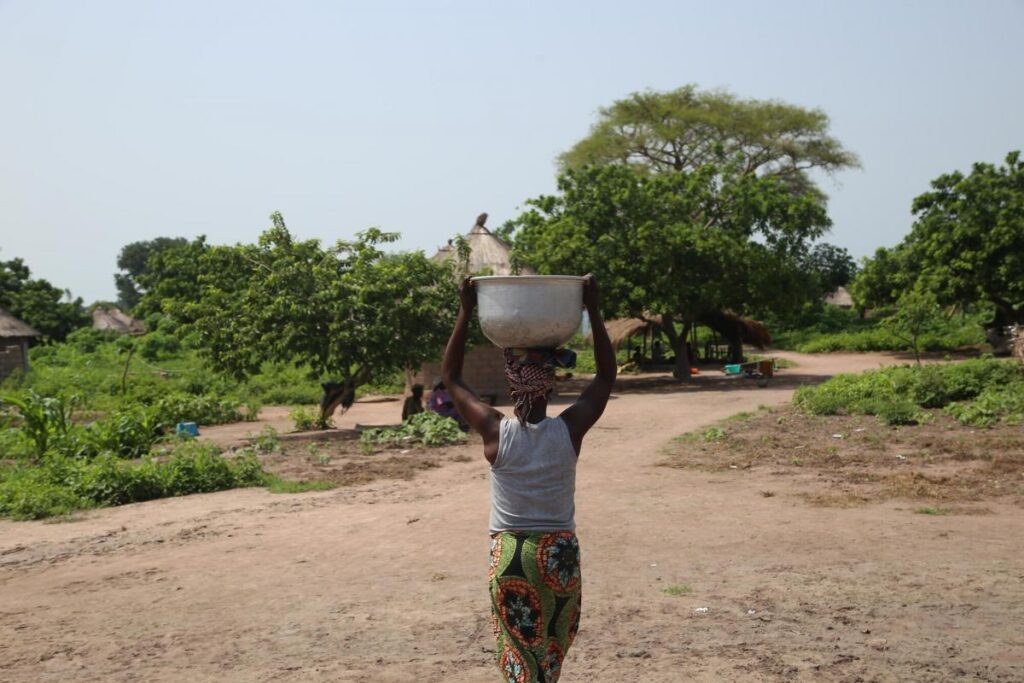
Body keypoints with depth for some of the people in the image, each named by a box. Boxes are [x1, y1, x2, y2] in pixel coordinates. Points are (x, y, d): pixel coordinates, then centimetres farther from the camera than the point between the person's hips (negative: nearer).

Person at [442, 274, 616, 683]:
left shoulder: (495, 432, -11)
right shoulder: (570, 430, -9)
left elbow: (452, 378, 2)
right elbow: (607, 375, 4)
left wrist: (465, 313, 0)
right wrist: (593, 311, 3)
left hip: (510, 557, -1)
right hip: (561, 555, 1)